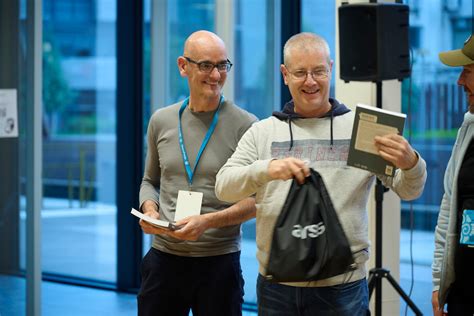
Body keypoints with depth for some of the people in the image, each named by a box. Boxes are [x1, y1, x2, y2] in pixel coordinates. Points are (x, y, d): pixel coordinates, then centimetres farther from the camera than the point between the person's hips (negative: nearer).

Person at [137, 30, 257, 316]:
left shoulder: (245, 126, -6)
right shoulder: (161, 121, 7)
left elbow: (257, 199, -6)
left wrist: (208, 221, -18)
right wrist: (150, 210, -2)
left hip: (219, 262, -3)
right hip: (164, 258, 3)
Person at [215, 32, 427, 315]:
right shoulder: (262, 132, 9)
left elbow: (409, 190, -1)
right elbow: (224, 186, -2)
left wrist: (410, 163, -25)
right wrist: (266, 170, -23)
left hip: (341, 289, -2)